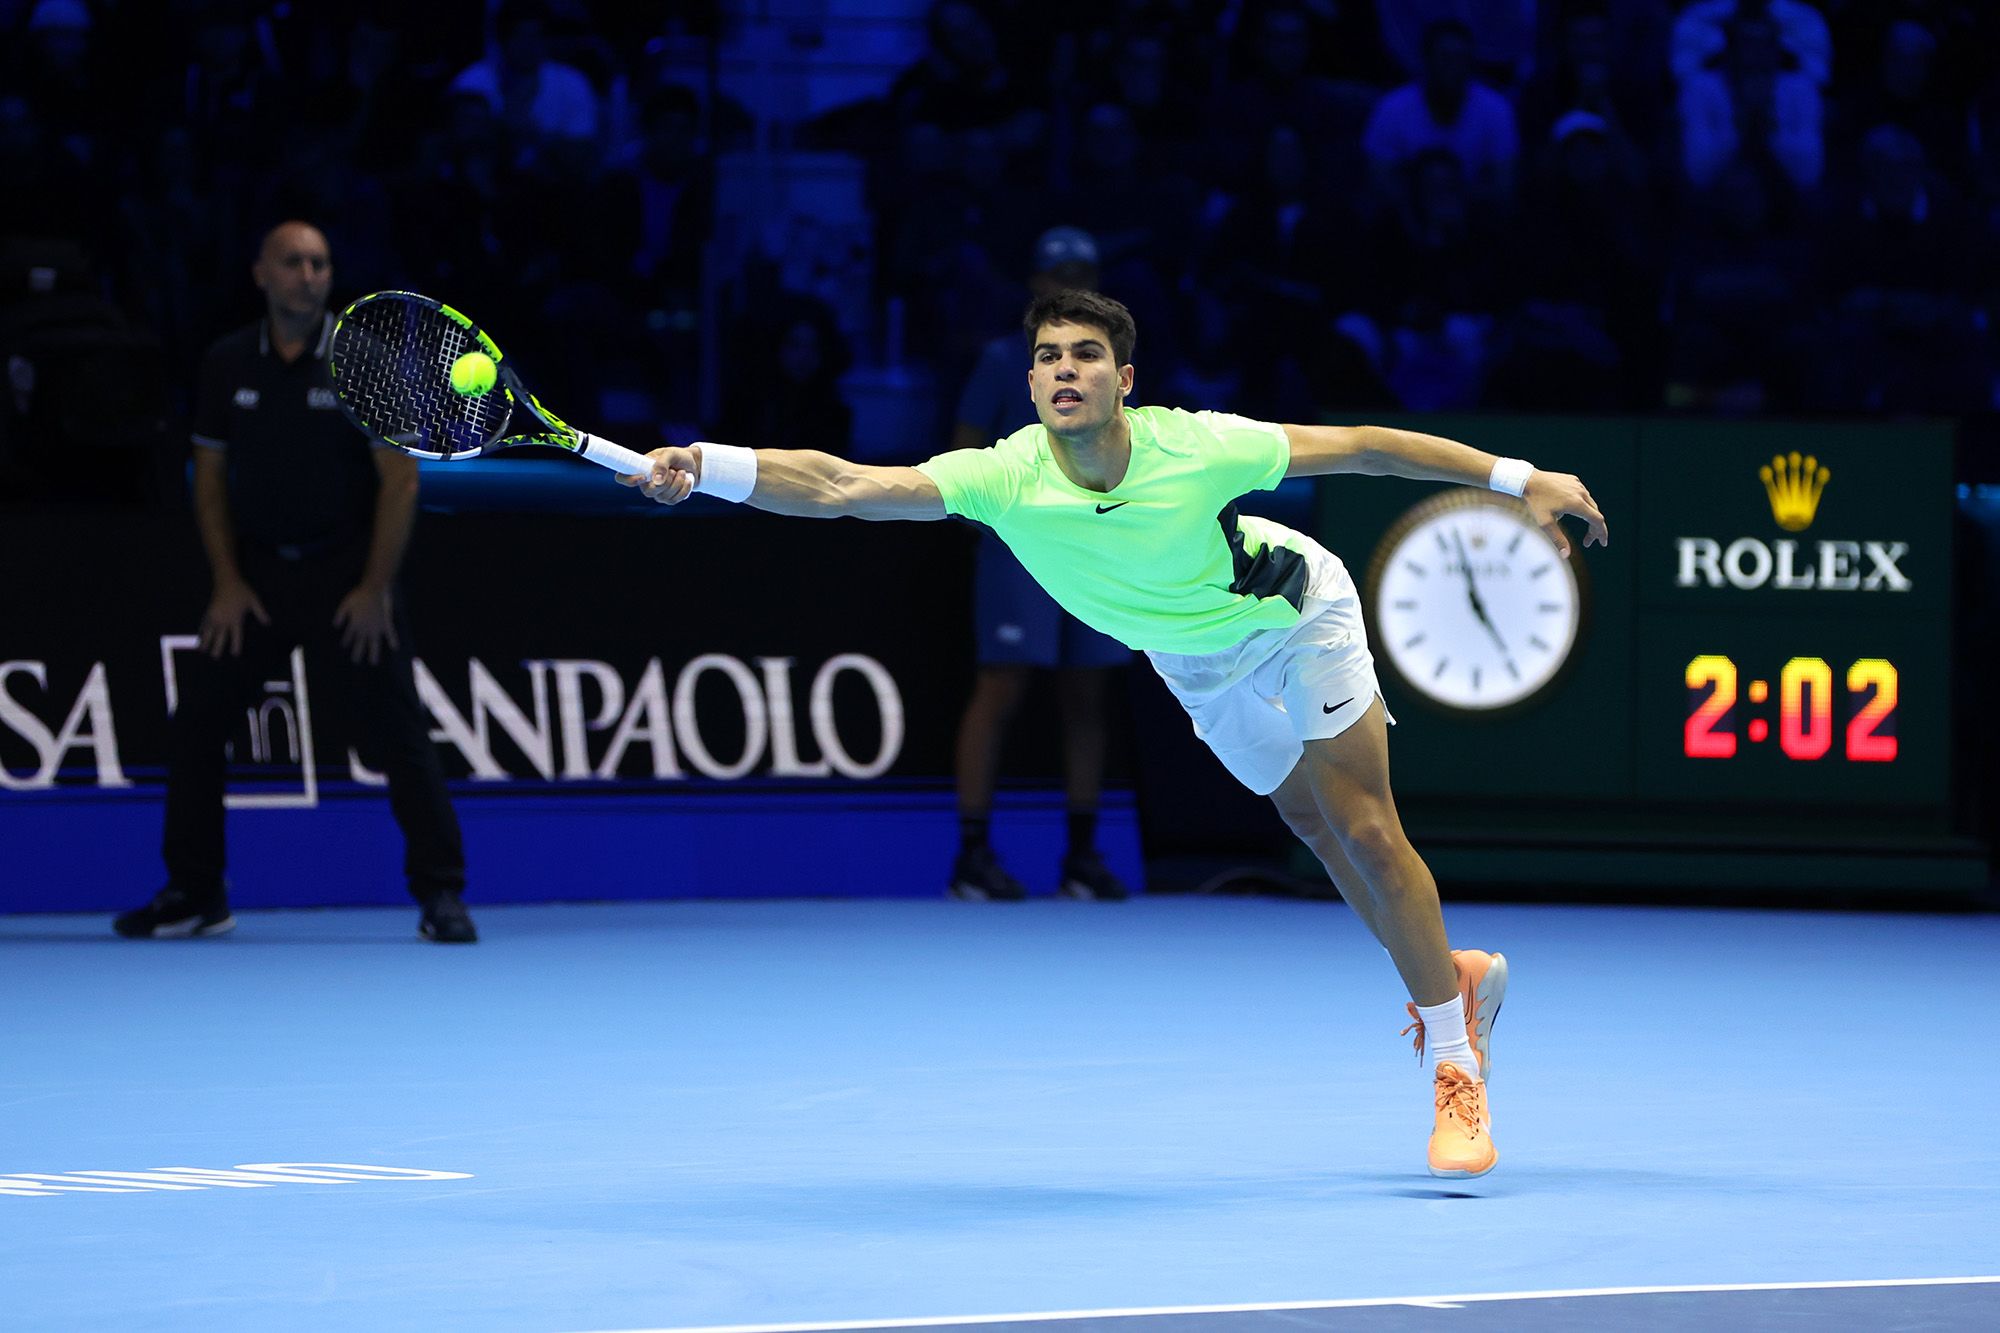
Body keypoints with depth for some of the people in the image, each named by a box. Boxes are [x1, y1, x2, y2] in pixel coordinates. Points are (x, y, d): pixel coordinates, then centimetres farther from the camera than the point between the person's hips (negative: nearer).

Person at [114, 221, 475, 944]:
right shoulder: (226, 364, 2)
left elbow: (400, 480, -7)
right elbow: (210, 478, 9)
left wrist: (374, 589, -11)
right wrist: (228, 583, 0)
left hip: (346, 574, -3)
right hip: (255, 570, 3)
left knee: (398, 734, -7)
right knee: (193, 727, 0)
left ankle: (440, 894, 2)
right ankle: (194, 893, 12)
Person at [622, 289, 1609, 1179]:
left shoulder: (1198, 449, -36)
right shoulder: (1005, 479, -32)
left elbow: (1361, 447, -24)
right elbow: (840, 486, -41)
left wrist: (1520, 480, -21)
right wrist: (703, 468, -55)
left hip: (1295, 611, -3)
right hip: (1201, 666, 3)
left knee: (1365, 833, -8)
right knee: (1324, 838, 10)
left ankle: (1455, 1071, 4)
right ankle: (1454, 978, 35)